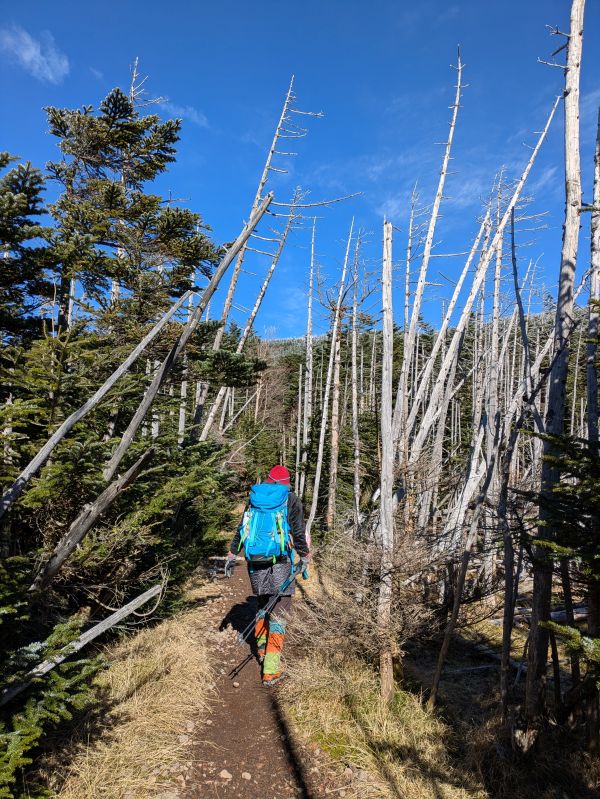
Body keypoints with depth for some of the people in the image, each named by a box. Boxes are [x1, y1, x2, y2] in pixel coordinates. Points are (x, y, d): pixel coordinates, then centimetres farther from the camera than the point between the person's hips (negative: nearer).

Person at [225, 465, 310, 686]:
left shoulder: (254, 498, 9)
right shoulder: (291, 500, -2)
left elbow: (241, 528, 11)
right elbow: (298, 532, -5)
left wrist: (232, 554, 17)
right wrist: (305, 557, 5)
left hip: (255, 562, 4)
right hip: (280, 563, -4)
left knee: (262, 605, 25)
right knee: (278, 614, 1)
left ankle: (262, 649, 38)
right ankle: (271, 670, -1)